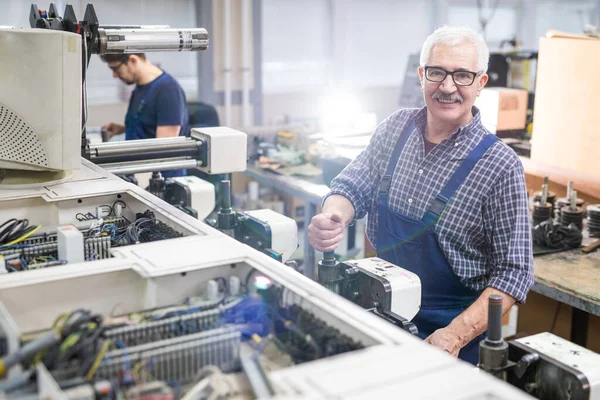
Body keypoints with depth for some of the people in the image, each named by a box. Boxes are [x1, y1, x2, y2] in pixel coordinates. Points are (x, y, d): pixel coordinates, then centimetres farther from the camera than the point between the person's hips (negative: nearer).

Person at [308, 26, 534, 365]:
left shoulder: (500, 166, -18)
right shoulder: (396, 127, -3)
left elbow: (514, 273, -17)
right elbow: (354, 185, -2)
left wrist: (456, 335, -28)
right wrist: (332, 218, -26)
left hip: (454, 327, -4)